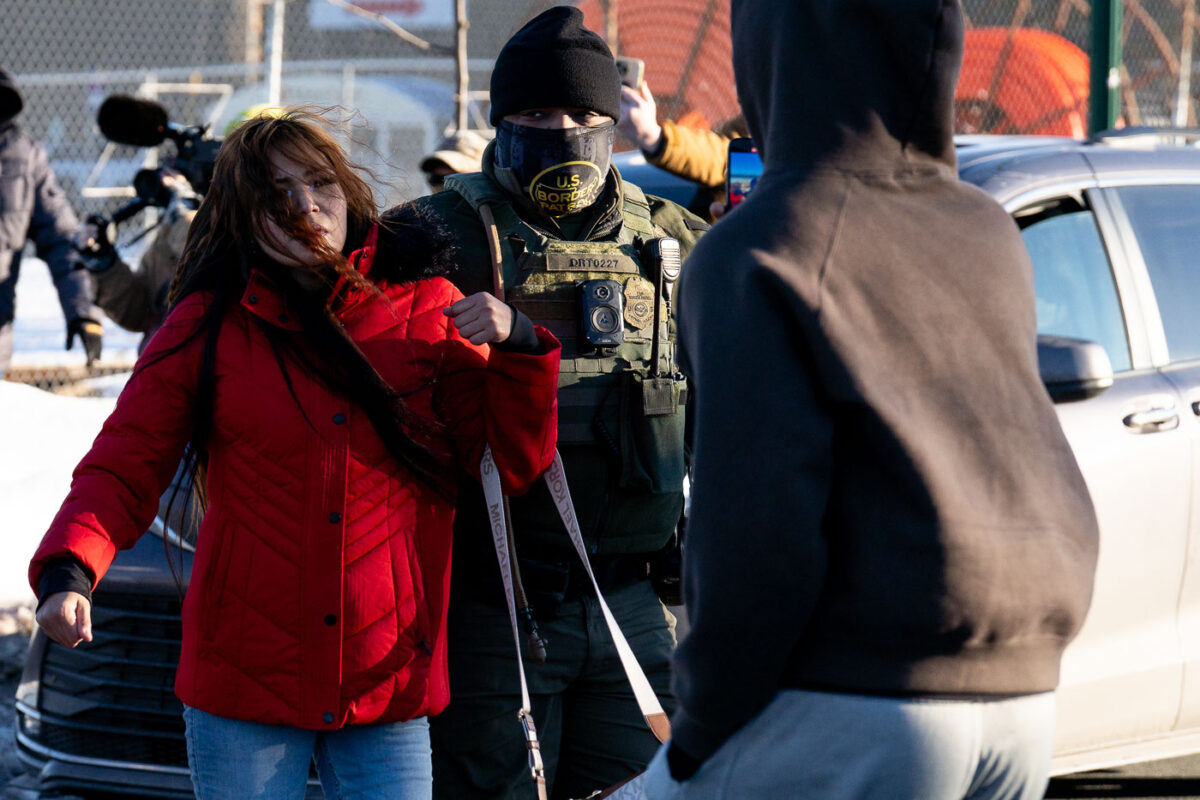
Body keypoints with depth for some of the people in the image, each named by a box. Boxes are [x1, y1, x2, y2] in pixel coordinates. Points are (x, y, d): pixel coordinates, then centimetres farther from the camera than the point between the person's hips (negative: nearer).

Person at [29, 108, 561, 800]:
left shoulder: (427, 312, 4)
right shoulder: (208, 326, 3)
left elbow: (517, 466, 4)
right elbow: (124, 468, 0)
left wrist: (517, 348, -12)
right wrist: (68, 573, -18)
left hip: (390, 686, 1)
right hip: (245, 679, 0)